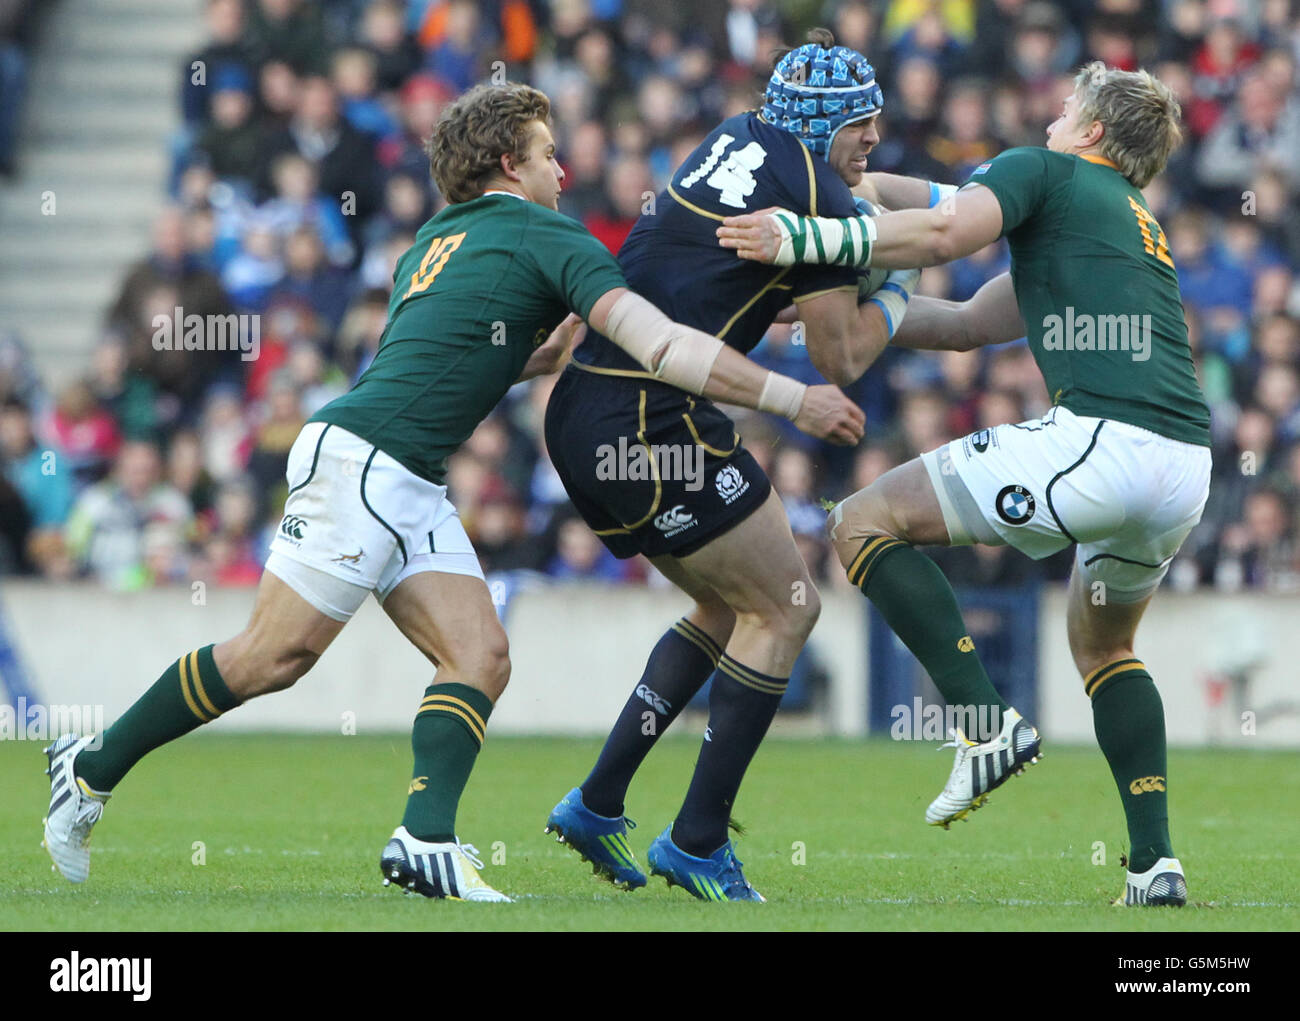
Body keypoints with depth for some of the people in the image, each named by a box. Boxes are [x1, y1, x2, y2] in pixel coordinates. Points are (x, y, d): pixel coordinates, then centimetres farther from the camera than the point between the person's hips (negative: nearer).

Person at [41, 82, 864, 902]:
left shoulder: (437, 239, 21)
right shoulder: (549, 239, -5)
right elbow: (665, 348, -13)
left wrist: (541, 358, 25)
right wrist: (797, 400, -10)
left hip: (411, 487, 10)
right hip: (357, 458, -10)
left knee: (481, 657, -3)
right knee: (274, 657, -7)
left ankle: (426, 839, -18)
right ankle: (93, 769, 4)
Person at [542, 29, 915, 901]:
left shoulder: (738, 140, 15)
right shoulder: (820, 197, -9)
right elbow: (840, 358, -6)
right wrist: (896, 298, 13)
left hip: (581, 410, 9)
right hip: (655, 421, -9)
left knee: (729, 605, 21)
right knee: (786, 607, 2)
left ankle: (598, 804, 19)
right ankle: (698, 842, 1)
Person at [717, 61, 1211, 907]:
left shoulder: (1043, 172, 10)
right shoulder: (1139, 225, 33)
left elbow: (942, 232, -13)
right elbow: (969, 323, 37)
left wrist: (803, 236, -10)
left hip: (1103, 439, -9)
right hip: (1188, 467, 9)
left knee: (866, 522, 0)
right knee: (1104, 644, 31)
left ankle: (990, 723, -11)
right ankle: (1156, 863, 18)